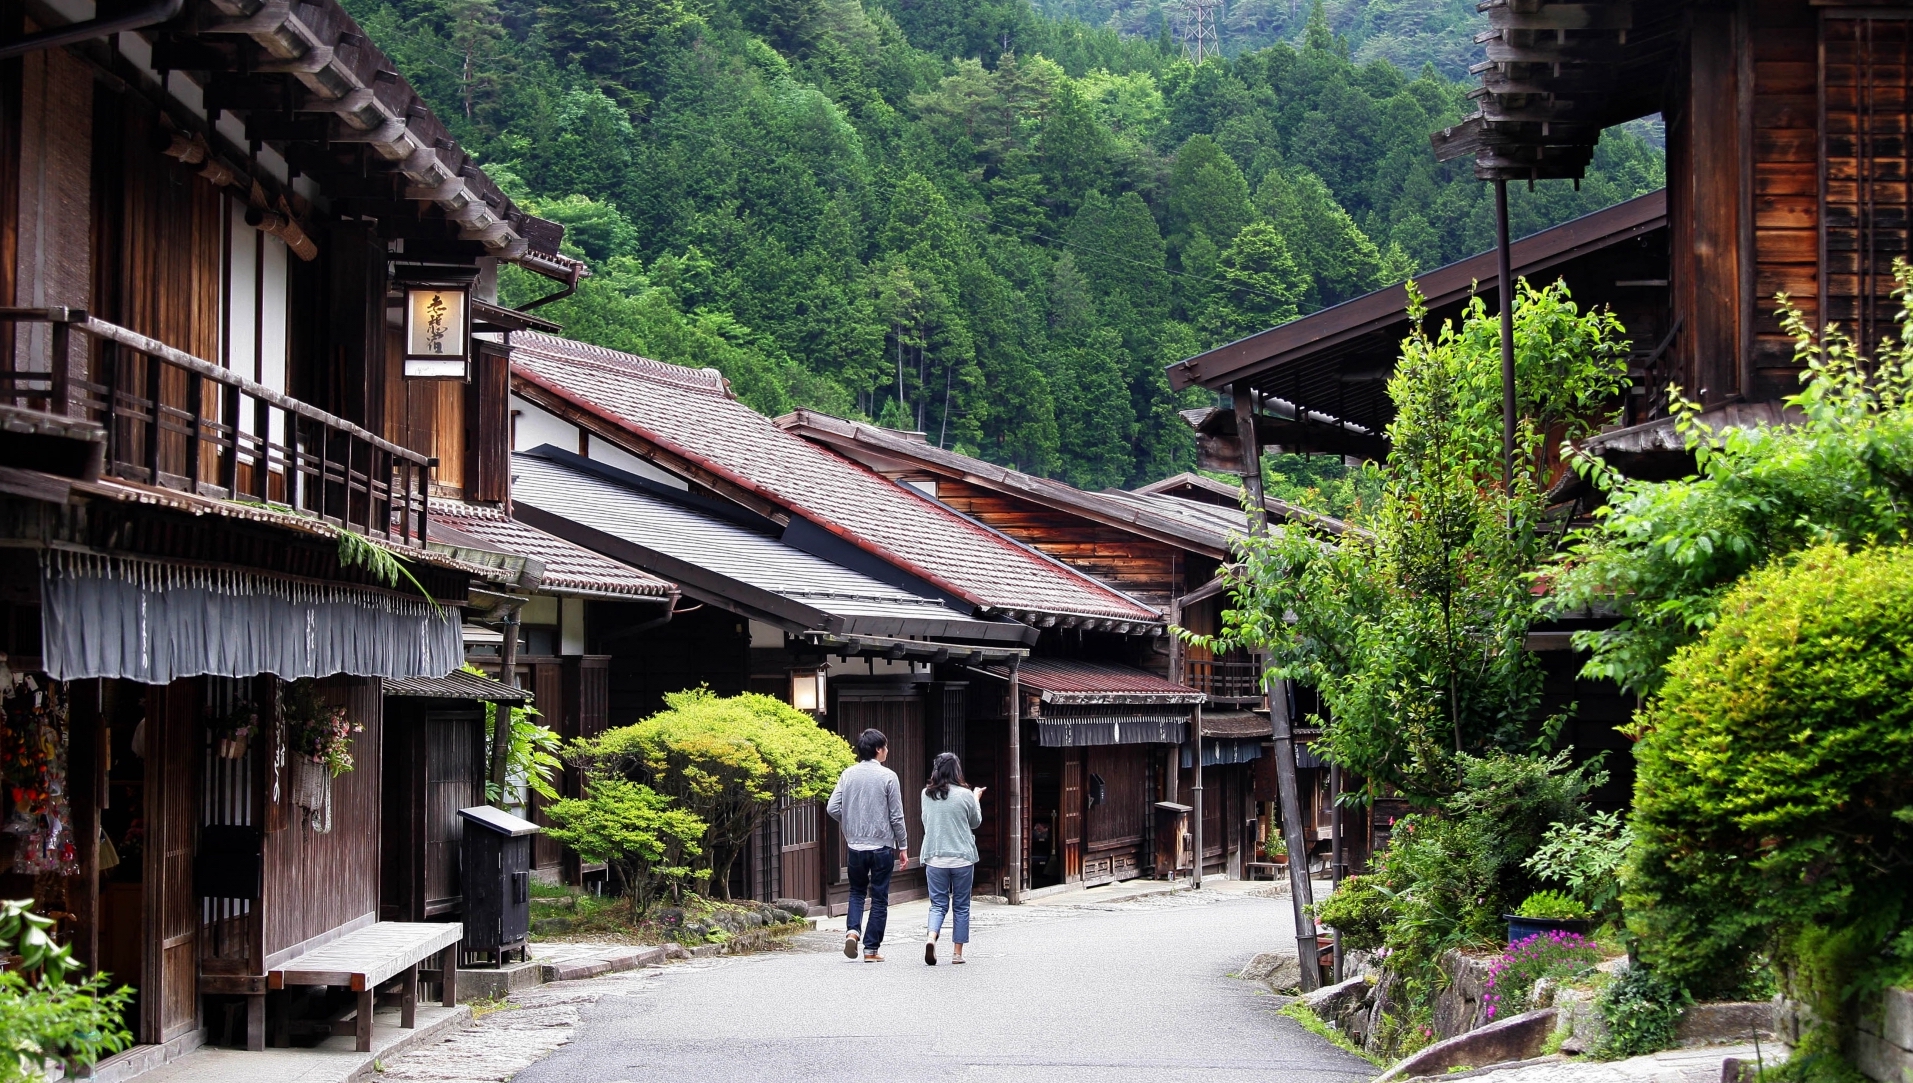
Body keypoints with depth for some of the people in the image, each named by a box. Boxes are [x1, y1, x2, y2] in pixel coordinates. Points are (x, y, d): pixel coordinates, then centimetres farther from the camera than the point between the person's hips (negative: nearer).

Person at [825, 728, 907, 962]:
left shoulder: (848, 774, 1)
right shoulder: (888, 777, -9)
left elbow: (832, 808, -2)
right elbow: (896, 816, -8)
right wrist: (903, 846, 2)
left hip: (855, 845, 3)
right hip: (882, 846, -3)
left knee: (857, 891, 20)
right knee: (879, 898, 6)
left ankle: (852, 930, -3)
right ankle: (871, 948, 7)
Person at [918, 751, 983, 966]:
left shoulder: (927, 794, 0)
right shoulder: (965, 795, -9)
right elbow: (976, 823, 6)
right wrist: (977, 799, 22)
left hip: (934, 857, 2)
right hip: (962, 857, -2)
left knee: (938, 904, 7)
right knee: (961, 906, 9)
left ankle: (931, 938, -19)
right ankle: (957, 952, 10)